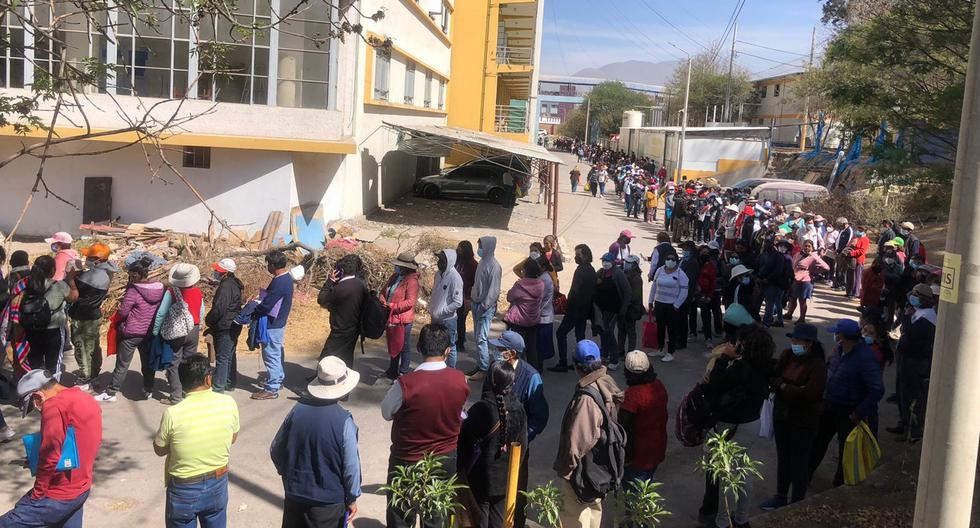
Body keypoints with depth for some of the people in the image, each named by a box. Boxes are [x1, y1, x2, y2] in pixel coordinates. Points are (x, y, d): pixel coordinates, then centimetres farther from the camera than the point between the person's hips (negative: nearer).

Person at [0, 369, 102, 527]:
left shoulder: (54, 406, -19)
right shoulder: (88, 400, 8)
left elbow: (50, 458, -21)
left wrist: (37, 494, -9)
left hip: (59, 496, -9)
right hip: (83, 489, 9)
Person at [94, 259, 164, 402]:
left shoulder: (133, 291, -20)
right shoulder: (159, 289, -3)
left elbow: (122, 312, -16)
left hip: (131, 333, -5)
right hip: (150, 332, 5)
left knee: (122, 365, 4)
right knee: (147, 362, 18)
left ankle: (111, 393, 11)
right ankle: (148, 390, 26)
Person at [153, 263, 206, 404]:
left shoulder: (171, 292, -15)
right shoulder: (198, 292, -2)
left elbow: (161, 314, -14)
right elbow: (201, 313, 6)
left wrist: (156, 331, -5)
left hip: (175, 332, -4)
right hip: (193, 332, 4)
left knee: (173, 365, 3)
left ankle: (176, 396, 1)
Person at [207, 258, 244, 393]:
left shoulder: (226, 287, -22)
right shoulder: (235, 284, 11)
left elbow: (218, 309, -24)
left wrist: (208, 320, -5)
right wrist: (213, 326, 18)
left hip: (225, 328, -10)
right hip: (233, 326, 10)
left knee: (222, 357, -5)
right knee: (230, 355, 18)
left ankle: (218, 386, -1)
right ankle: (231, 382, 27)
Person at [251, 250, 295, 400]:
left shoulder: (279, 283, -27)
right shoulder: (286, 278, 5)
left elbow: (266, 305, -26)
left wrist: (253, 313, -11)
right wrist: (258, 305, 5)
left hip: (273, 324, -10)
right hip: (279, 321, 10)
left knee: (271, 355, -1)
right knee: (276, 353, 24)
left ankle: (271, 389, 6)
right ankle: (278, 378, 39)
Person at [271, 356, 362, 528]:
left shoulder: (298, 410, -9)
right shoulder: (343, 421, -21)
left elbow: (276, 449, 2)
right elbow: (351, 466, -16)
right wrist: (352, 499, -1)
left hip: (294, 494, 4)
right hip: (329, 500, -4)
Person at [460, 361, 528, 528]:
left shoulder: (479, 409, -21)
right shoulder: (518, 409, -8)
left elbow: (465, 442, -12)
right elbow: (522, 444, 1)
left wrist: (463, 470, 4)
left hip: (481, 477, -3)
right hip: (506, 476, 3)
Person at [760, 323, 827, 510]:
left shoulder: (817, 365, -18)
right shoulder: (787, 355, -2)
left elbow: (809, 394, -26)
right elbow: (773, 378, -5)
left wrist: (783, 387, -17)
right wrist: (792, 390, -21)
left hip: (803, 422, -6)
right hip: (782, 415, 6)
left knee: (799, 461, 8)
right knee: (783, 458, 19)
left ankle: (798, 501, 24)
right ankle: (781, 496, 35)